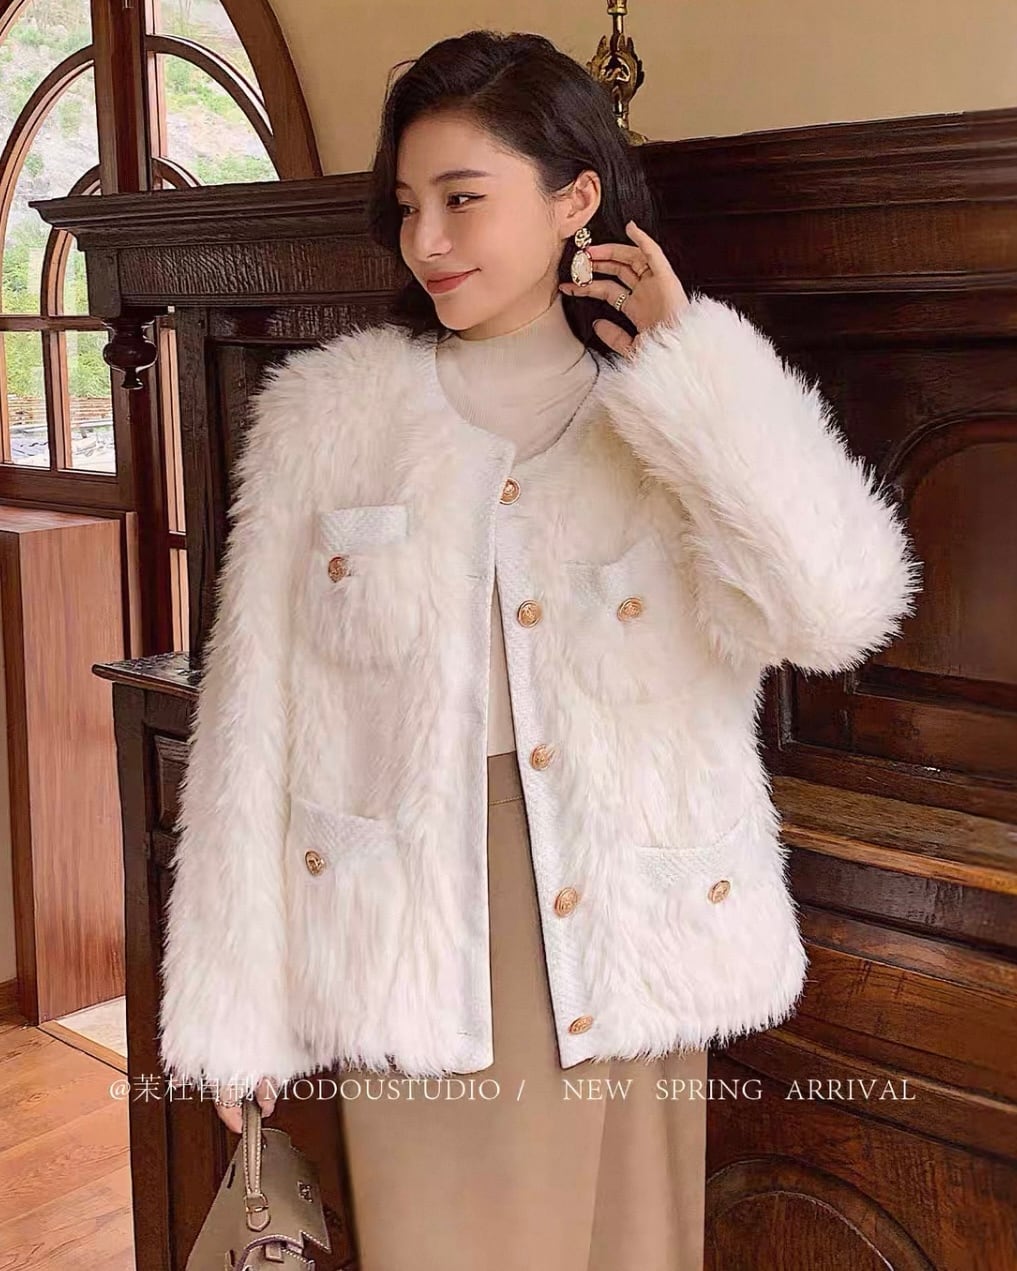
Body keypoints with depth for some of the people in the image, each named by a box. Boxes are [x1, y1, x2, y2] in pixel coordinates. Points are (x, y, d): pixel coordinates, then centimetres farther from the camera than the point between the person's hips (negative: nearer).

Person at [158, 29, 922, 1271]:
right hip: (409, 946, 0)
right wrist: (236, 998, -2)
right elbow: (254, 713, -2)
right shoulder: (326, 412, -2)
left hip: (623, 944, 1)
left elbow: (837, 609, -20)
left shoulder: (699, 415, -2)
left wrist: (686, 375, -15)